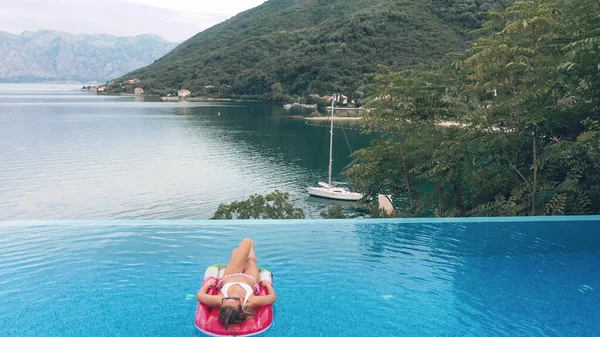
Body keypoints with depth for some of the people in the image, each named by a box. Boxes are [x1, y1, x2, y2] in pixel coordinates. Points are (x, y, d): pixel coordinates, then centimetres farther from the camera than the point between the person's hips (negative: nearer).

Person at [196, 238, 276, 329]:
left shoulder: (218, 301, -47)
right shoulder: (251, 303, -48)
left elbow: (199, 295, -27)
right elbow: (273, 296, -31)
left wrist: (208, 283, -10)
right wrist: (267, 283, -15)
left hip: (229, 277, 1)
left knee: (247, 241, 15)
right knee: (251, 259, 29)